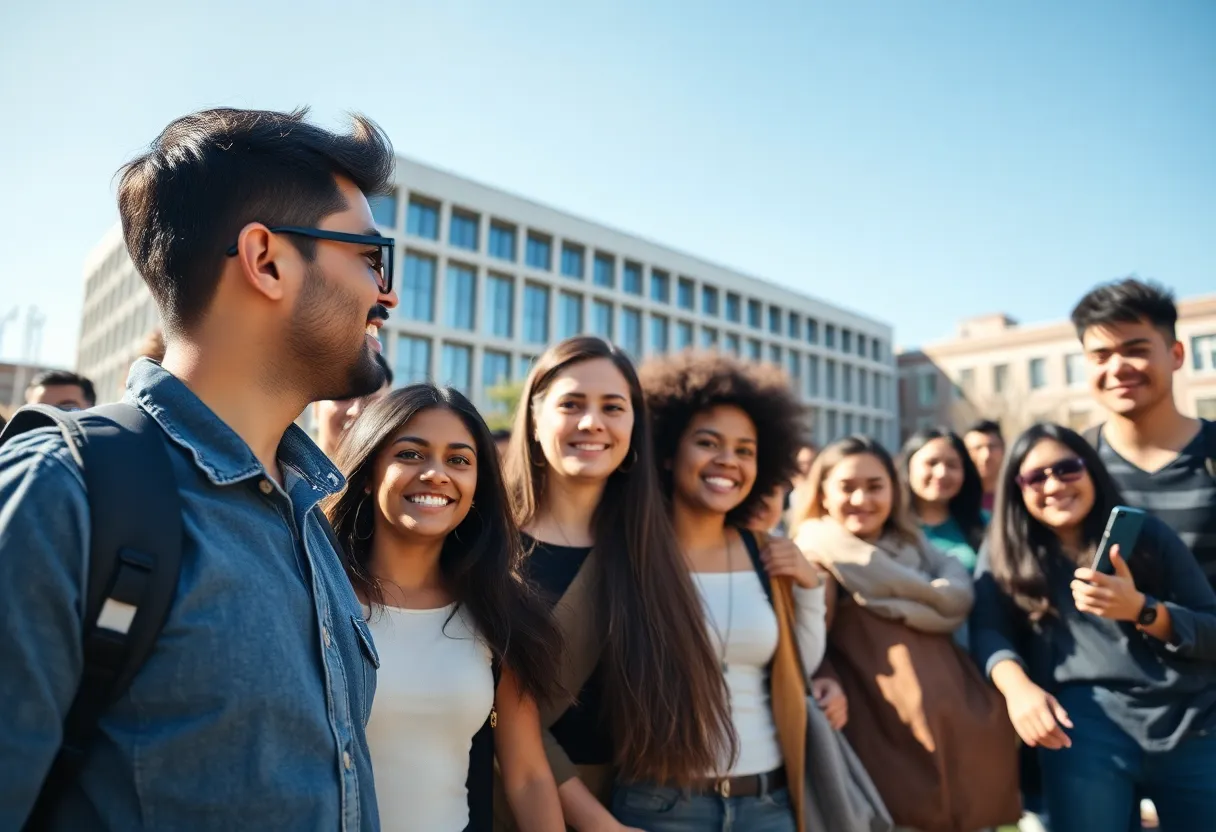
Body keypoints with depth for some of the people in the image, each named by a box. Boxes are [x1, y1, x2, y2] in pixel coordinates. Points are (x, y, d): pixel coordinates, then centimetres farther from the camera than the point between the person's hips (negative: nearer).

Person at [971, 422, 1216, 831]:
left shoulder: (1146, 535, 7)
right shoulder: (1004, 556, 7)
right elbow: (987, 632, -4)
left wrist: (1141, 609, -16)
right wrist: (1018, 686, -24)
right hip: (1084, 727, -1)